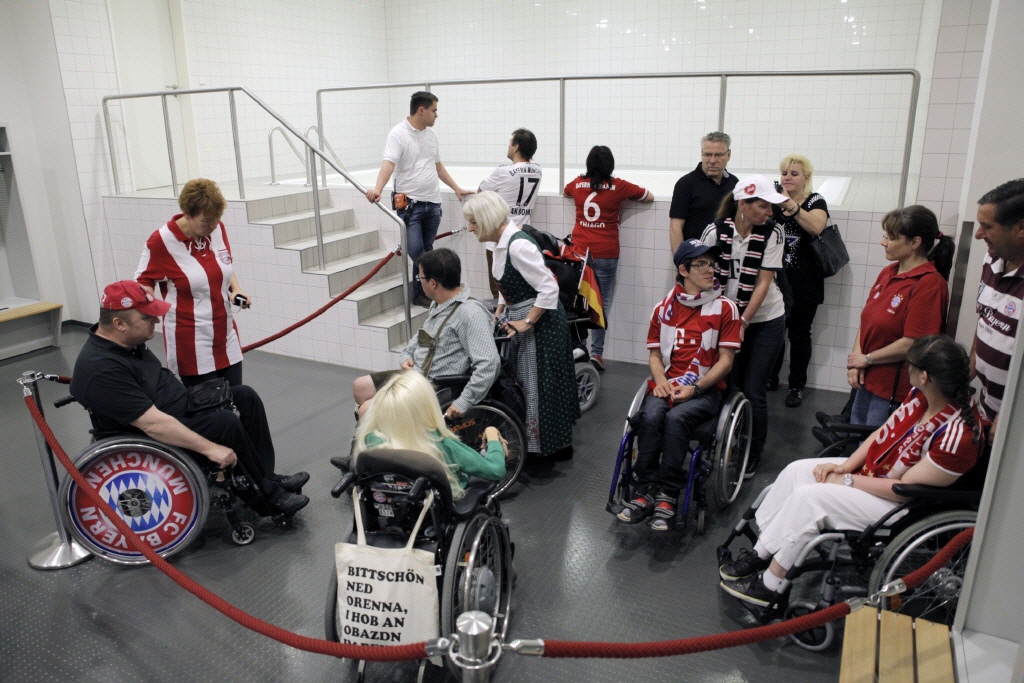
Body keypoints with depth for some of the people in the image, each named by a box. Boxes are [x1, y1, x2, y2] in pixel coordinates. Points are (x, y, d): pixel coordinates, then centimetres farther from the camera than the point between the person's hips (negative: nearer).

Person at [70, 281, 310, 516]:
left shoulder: (126, 341, 1)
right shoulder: (103, 370, -28)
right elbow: (154, 424, -32)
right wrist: (209, 447, -31)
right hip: (153, 439, -10)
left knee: (245, 397, 0)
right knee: (226, 423, -27)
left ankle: (267, 477, 3)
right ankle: (267, 494, -9)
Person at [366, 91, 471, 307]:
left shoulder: (431, 134, 13)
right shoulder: (398, 133, -10)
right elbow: (388, 164, -23)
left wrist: (456, 188, 25)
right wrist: (378, 189, -40)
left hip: (432, 203, 6)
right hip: (410, 204, -6)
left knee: (427, 251, 9)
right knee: (416, 251, -14)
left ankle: (422, 292, 18)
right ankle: (423, 292, 3)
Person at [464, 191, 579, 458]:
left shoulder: (518, 246, -23)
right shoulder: (501, 243, 6)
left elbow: (549, 288, -25)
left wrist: (527, 323, -20)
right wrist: (499, 313, 10)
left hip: (541, 323, -10)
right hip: (519, 319, 10)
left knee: (540, 386, 1)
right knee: (520, 383, 17)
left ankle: (559, 446, 18)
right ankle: (525, 441, 32)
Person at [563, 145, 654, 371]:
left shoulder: (577, 184, 5)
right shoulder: (619, 186, -3)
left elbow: (564, 191, 29)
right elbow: (650, 197, 12)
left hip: (580, 251, 2)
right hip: (606, 254, -2)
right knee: (601, 303, 2)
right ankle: (596, 353, 2)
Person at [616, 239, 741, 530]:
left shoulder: (725, 309, 2)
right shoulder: (663, 308, 12)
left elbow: (725, 360, -2)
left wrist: (694, 388, -14)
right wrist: (661, 380, -8)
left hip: (705, 389, -2)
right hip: (666, 385, 3)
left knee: (676, 418, -32)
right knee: (650, 415, -29)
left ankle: (667, 496, -23)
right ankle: (646, 492, -20)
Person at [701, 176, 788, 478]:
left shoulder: (772, 233, -11)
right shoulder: (715, 231, -9)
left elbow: (764, 282, -13)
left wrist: (743, 322, -18)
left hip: (765, 320, -1)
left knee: (753, 392, 0)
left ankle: (752, 456, 19)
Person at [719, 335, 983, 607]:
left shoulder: (958, 434, -29)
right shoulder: (922, 394, -6)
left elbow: (905, 488, -25)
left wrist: (847, 480, -18)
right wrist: (846, 465, -7)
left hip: (900, 504, -8)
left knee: (809, 496, -22)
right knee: (796, 471, -6)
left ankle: (769, 587, -8)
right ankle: (759, 554, 0)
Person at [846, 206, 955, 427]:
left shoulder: (929, 284, -19)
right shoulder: (888, 273, 6)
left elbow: (912, 344, -21)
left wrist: (866, 359, -10)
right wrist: (855, 362, -5)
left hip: (895, 391, -8)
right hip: (866, 379, 8)